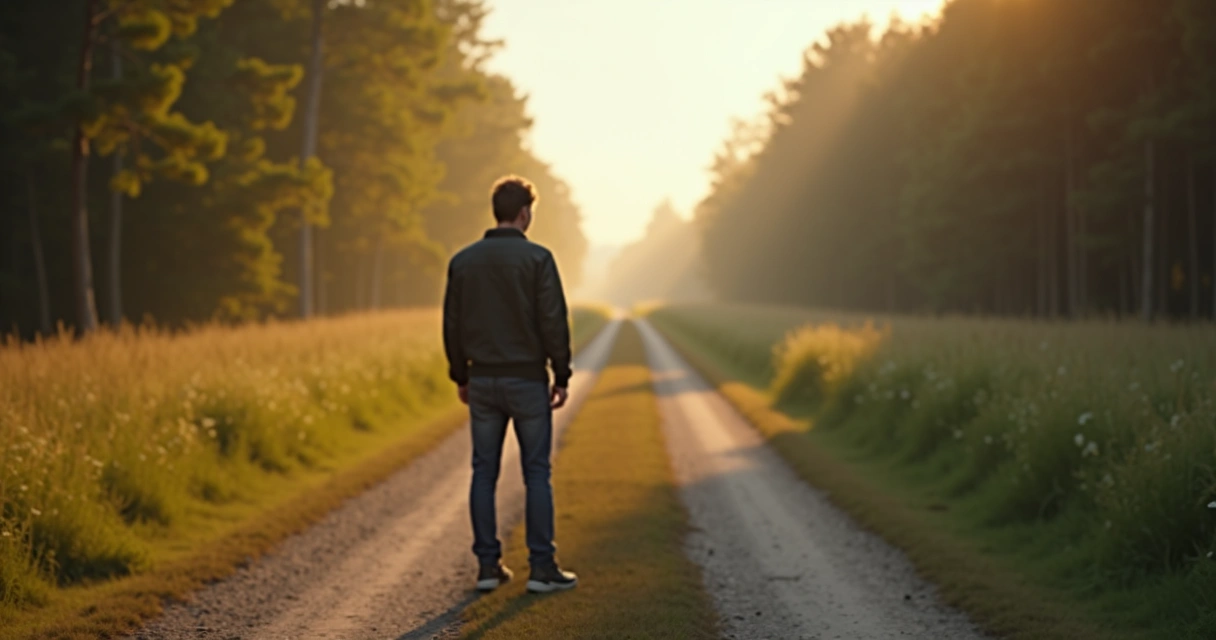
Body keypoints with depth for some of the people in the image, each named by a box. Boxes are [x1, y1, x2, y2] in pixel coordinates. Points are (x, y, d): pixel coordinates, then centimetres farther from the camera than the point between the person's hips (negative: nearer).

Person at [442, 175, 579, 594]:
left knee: (484, 473, 8)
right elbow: (553, 322, -11)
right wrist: (561, 377, -4)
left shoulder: (463, 261, 5)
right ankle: (542, 567, 1)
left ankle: (488, 566, 8)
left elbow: (452, 325, 8)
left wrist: (460, 377, 17)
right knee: (536, 473, 2)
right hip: (526, 380, -4)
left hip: (482, 382, 4)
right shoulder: (536, 258, -8)